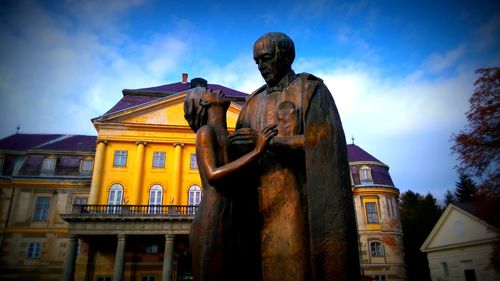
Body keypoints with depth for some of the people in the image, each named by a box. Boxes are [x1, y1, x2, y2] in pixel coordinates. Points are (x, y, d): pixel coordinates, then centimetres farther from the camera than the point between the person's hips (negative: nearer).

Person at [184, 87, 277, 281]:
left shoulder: (225, 137, 22)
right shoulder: (205, 131, -2)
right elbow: (213, 175, -17)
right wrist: (257, 151, -15)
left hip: (224, 225, 8)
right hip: (210, 225, -8)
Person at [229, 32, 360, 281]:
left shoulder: (310, 88, 5)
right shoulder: (254, 102, 21)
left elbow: (323, 140, -9)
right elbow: (239, 148, 16)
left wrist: (267, 140, -14)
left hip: (300, 194, -4)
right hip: (262, 199, 5)